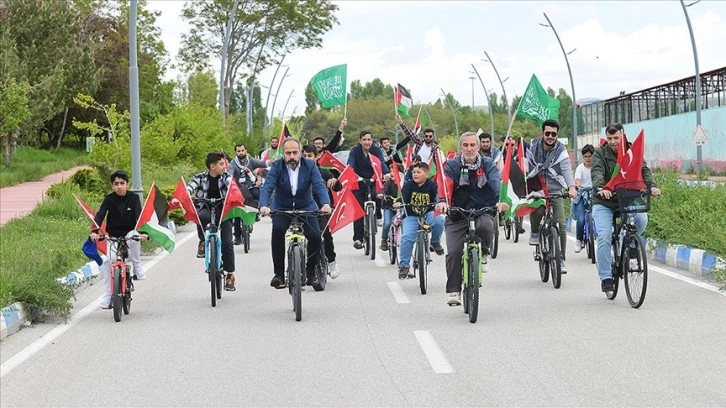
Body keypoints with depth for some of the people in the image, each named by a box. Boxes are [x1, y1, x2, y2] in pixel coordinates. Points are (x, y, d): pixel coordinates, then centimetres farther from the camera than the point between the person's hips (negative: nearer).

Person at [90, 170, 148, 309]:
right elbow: (100, 215, -17)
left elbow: (139, 215, -19)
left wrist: (142, 231, -38)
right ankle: (108, 294, -8)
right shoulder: (109, 199, -5)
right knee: (108, 261, -17)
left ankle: (137, 267, -4)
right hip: (113, 236, 1)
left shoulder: (134, 198, -6)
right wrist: (94, 232, -35)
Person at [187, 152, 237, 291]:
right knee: (201, 216, -38)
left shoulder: (226, 176, 0)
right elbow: (188, 188, -14)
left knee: (227, 242, -10)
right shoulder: (201, 178, 0)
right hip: (206, 208, -1)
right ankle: (203, 242, -13)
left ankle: (230, 275, 2)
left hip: (223, 211, 1)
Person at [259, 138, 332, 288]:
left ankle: (311, 272, 5)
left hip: (306, 207, 1)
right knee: (277, 231, -29)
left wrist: (326, 203, -40)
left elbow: (319, 186, -19)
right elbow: (267, 187, -22)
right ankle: (278, 273, -18)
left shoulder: (310, 166, -8)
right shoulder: (277, 167, -10)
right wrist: (264, 206, -42)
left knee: (315, 237, -20)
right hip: (282, 208, -1)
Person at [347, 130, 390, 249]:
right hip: (359, 183, -1)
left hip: (373, 182, 1)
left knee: (377, 195, -24)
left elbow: (382, 162, -22)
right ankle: (358, 238, -4)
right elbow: (350, 162, -25)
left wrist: (386, 173, -43)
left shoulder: (377, 150, -5)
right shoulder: (355, 151, -7)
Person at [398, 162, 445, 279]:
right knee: (406, 238, -20)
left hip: (428, 214, 0)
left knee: (439, 220, -33)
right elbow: (402, 198, -15)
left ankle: (435, 242, -3)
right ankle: (404, 265, -7)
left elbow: (439, 196, -15)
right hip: (411, 216, 0)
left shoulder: (432, 185, -6)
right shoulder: (408, 186, -5)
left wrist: (441, 203, -38)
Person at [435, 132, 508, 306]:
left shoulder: (488, 164, 4)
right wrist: (442, 202, -35)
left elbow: (496, 183, -13)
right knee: (454, 251, -13)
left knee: (486, 226, -34)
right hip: (457, 215, 0)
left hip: (483, 211, 0)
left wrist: (500, 201, -34)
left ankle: (485, 254, -3)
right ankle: (453, 291, 1)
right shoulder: (452, 165, 2)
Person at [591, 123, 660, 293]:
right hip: (604, 203, -2)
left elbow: (644, 170, -9)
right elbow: (597, 172, -21)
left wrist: (651, 185, -31)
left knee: (642, 219, -27)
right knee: (604, 237, -17)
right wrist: (600, 188, -43)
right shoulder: (600, 153, -3)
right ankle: (606, 277, -9)